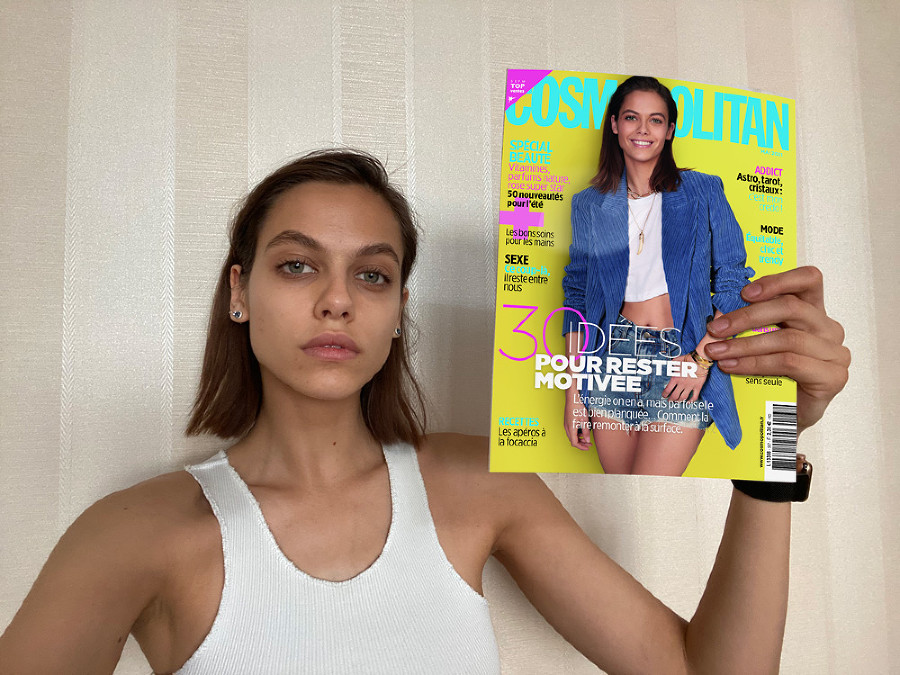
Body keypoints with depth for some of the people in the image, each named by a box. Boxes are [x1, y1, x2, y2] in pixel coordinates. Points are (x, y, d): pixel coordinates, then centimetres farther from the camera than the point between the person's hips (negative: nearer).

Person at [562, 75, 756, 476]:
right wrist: (573, 392, 3)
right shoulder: (590, 205, 8)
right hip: (614, 356, 3)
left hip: (685, 358, -2)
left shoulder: (702, 192, 3)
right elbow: (578, 296, 8)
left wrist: (703, 357, -12)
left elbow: (733, 281, 2)